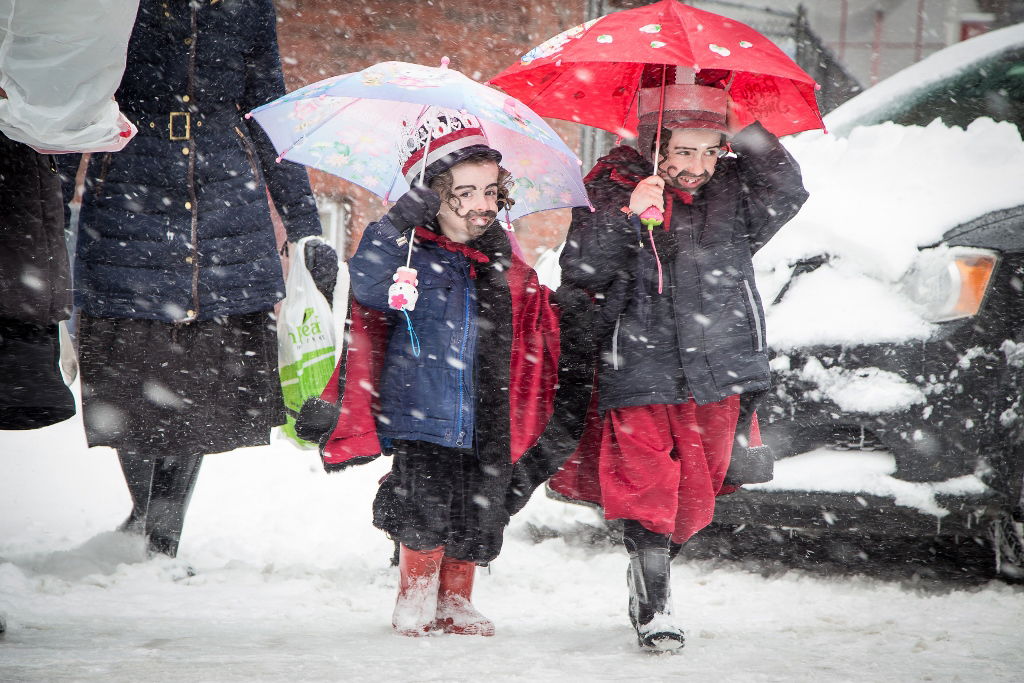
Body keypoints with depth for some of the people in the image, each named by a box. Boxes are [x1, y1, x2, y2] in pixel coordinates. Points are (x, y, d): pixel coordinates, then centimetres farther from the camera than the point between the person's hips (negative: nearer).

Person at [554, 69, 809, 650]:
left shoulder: (732, 189, 5)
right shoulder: (613, 188, -1)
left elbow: (786, 194, -12)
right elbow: (580, 269, -9)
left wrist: (745, 136, -19)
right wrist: (626, 219, -23)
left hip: (718, 369, 3)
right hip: (638, 369, -3)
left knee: (696, 492, 10)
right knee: (646, 487, -7)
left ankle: (652, 572, 33)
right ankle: (654, 608, -1)